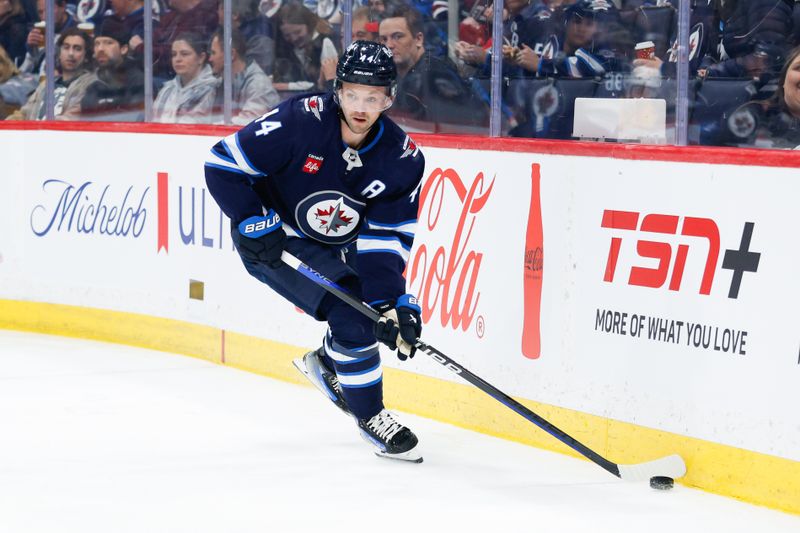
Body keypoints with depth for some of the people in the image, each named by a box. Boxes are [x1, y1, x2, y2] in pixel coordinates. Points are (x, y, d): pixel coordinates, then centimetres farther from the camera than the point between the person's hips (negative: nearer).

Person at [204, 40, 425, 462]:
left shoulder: (402, 158, -14)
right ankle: (370, 418, -3)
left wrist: (393, 301, -26)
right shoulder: (301, 120, -27)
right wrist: (254, 223, -28)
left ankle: (326, 364, 34)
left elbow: (385, 238, -13)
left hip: (336, 245, 6)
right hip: (272, 240, -6)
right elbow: (222, 164, -23)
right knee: (349, 313, -20)